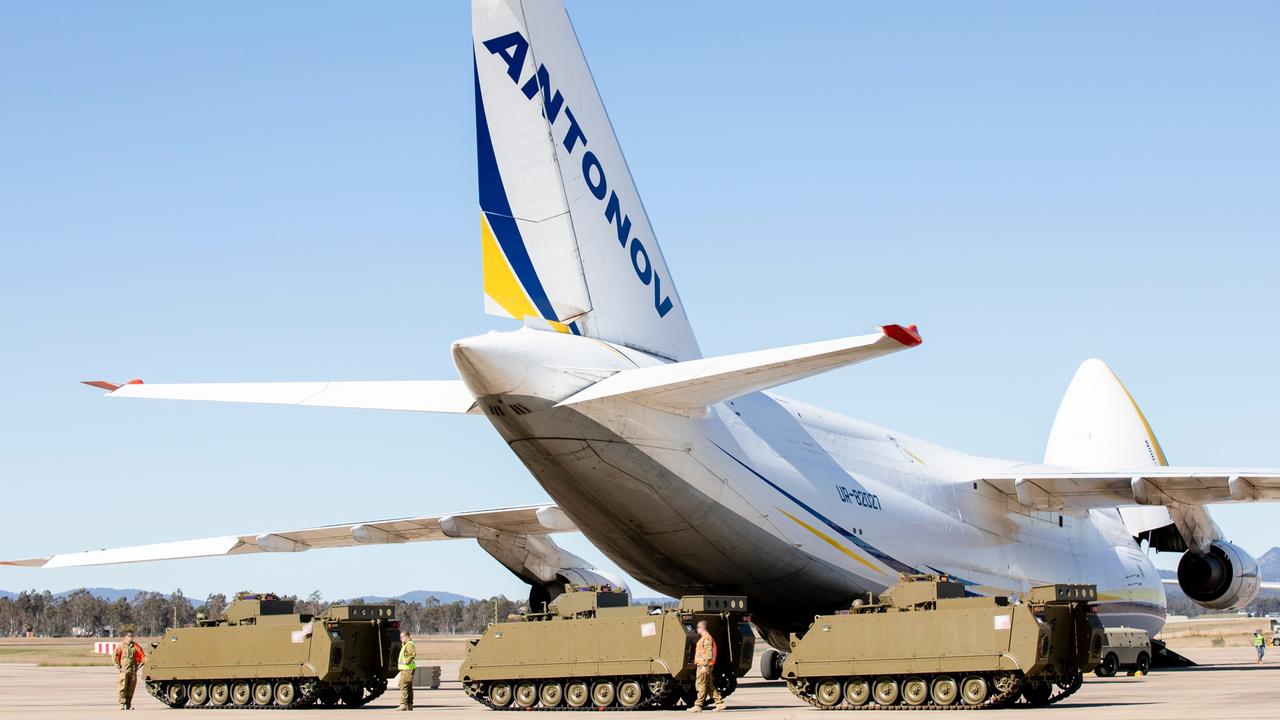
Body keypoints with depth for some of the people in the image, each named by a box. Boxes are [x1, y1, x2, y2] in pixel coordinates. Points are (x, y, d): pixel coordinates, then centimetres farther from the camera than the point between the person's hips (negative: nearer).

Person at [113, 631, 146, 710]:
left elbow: (143, 656, 11)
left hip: (133, 671, 3)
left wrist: (139, 665, 2)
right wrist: (118, 667, -4)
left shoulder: (135, 646, 6)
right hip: (124, 670, -3)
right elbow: (115, 656, 2)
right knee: (123, 687, -11)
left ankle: (128, 704, 11)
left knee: (131, 688, 4)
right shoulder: (121, 646, 0)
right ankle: (122, 703, -10)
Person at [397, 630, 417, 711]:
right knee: (409, 687, 12)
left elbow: (413, 654, -31)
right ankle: (409, 705, 16)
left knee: (404, 686, -14)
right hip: (405, 669, 11)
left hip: (407, 669, -11)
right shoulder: (405, 645, 19)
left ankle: (403, 704, -17)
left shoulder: (409, 645, -15)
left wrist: (407, 661, -26)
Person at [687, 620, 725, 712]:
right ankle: (720, 702, 12)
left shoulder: (707, 638, -13)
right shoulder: (703, 638, 19)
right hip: (702, 666, 11)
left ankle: (698, 706, -5)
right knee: (709, 686, 11)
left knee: (701, 685, -7)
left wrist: (705, 665, -23)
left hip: (704, 666, -11)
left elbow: (709, 653, -20)